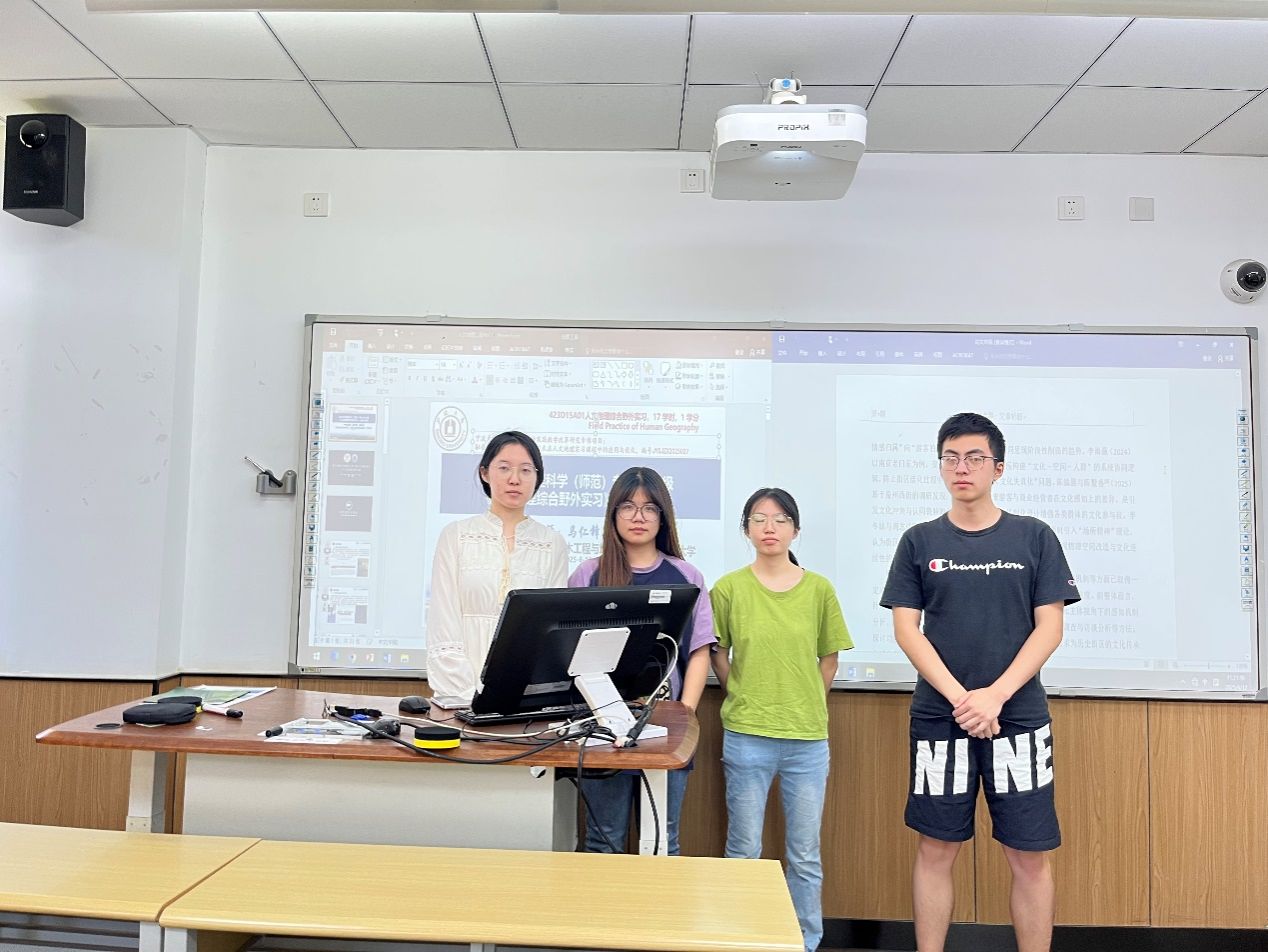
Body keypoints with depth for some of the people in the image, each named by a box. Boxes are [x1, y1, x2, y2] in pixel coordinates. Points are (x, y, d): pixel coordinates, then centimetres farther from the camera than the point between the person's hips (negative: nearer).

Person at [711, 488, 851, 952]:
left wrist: (805, 705, 6)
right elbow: (717, 653, 7)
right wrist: (745, 699, 3)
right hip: (746, 736, -1)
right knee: (744, 851, 11)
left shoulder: (819, 589, 0)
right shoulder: (729, 588, -4)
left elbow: (828, 658, 10)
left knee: (805, 855, 12)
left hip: (808, 739, 1)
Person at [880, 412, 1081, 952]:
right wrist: (960, 698, -12)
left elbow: (1050, 627, -1)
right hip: (938, 718, 1)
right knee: (936, 850, 7)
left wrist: (995, 695, -13)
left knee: (1029, 856, 5)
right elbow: (906, 628, 0)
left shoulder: (1034, 538, 3)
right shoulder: (920, 542, 4)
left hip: (1019, 718, 0)